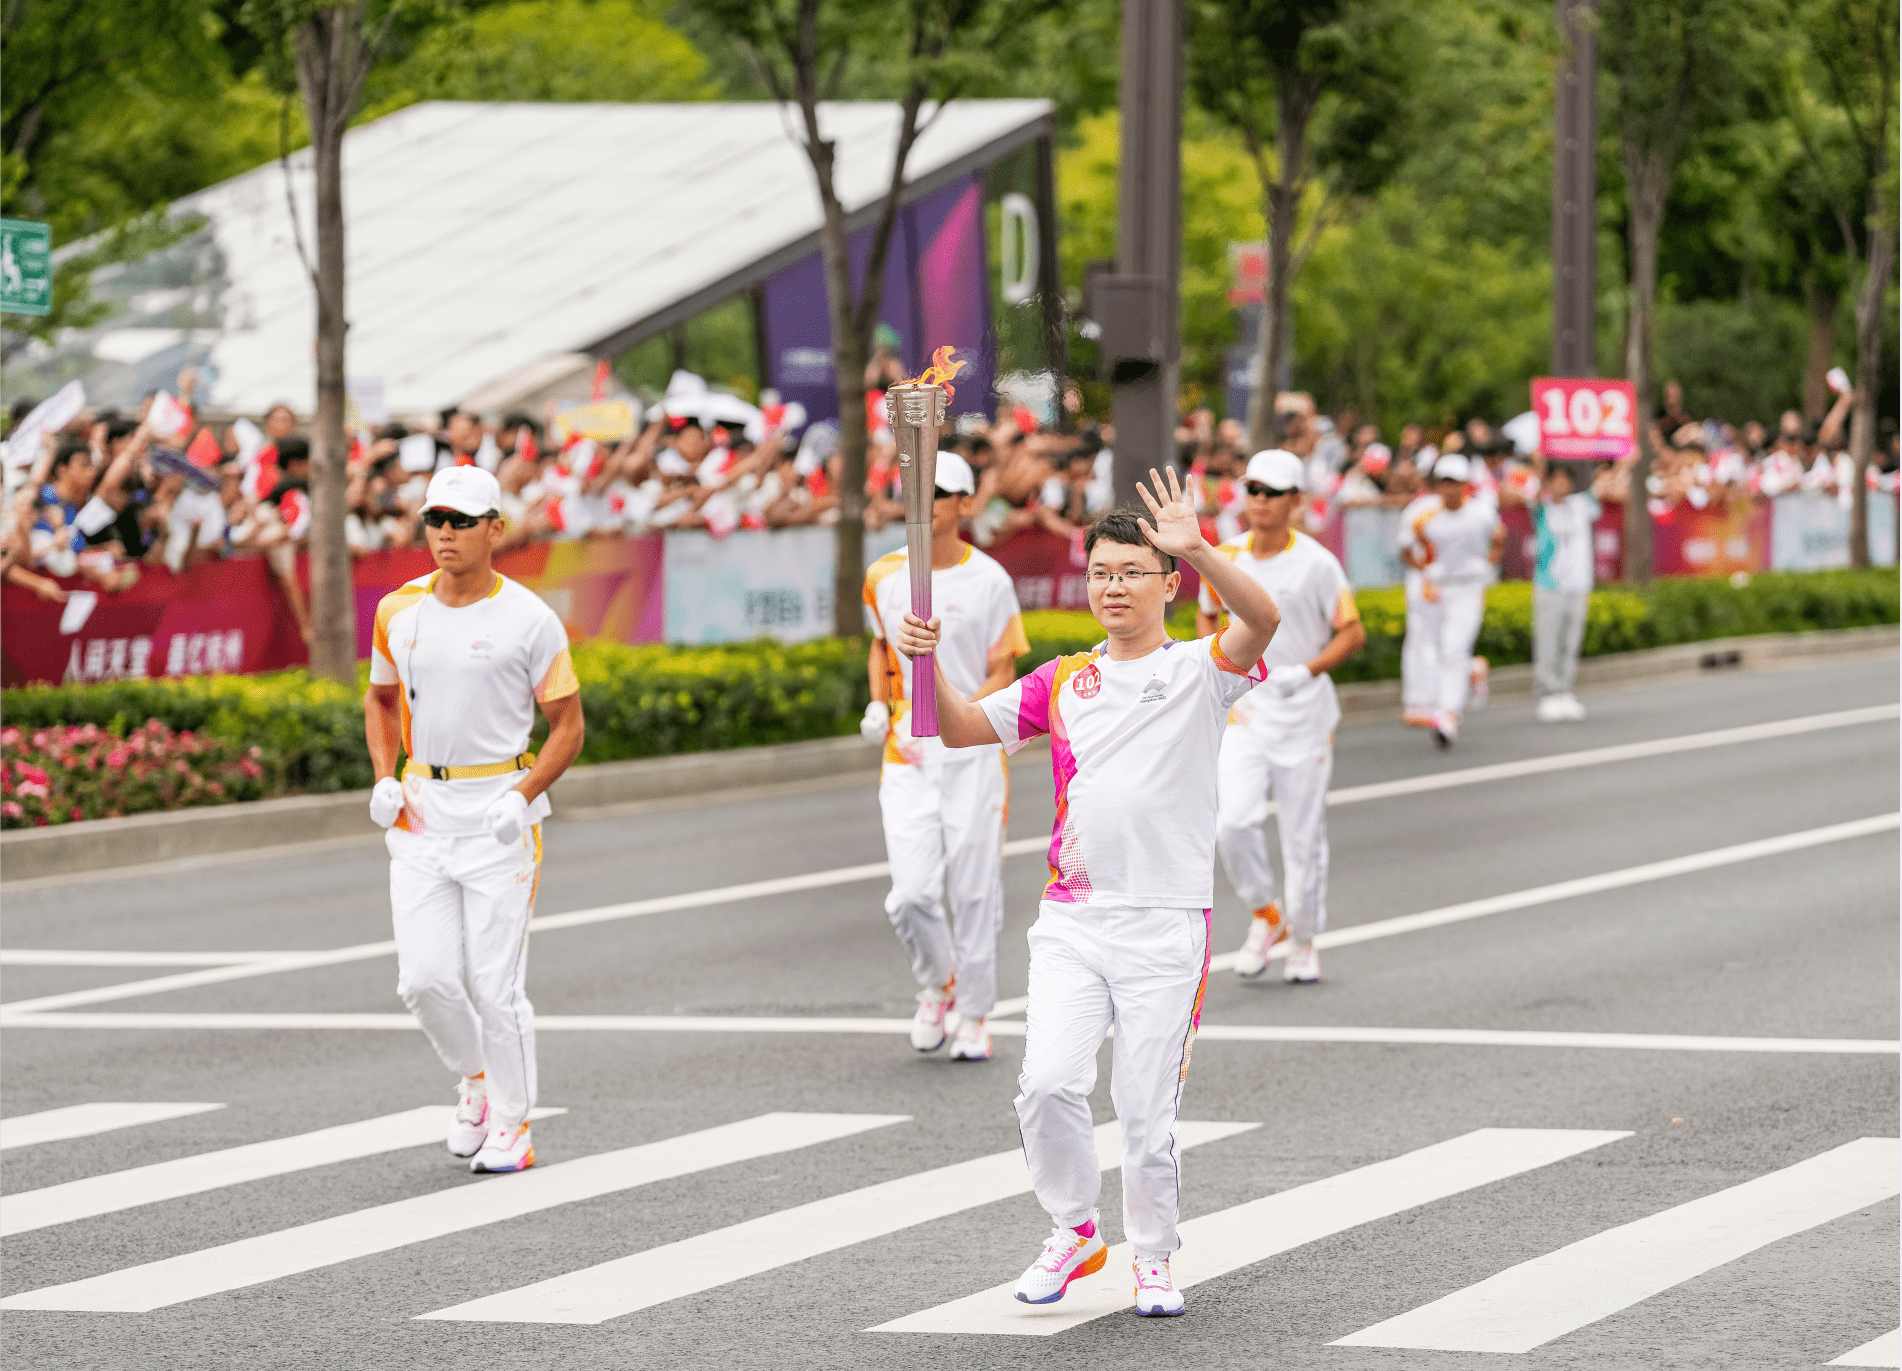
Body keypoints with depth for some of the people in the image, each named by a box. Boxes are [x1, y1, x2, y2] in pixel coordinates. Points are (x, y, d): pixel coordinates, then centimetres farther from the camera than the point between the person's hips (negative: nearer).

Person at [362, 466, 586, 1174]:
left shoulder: (528, 618, -7)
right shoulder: (399, 611, 5)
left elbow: (569, 725, -2)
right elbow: (380, 697, 21)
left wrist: (523, 796, -16)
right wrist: (384, 781, 5)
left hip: (498, 817, -4)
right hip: (420, 814, 4)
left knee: (495, 985, -3)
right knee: (425, 978, -2)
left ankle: (512, 1124, 13)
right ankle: (477, 1082, 25)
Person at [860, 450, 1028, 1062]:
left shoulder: (988, 580, -5)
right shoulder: (885, 576, 5)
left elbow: (1002, 674, -3)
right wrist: (879, 705, 4)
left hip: (974, 756, -2)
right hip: (906, 758, 2)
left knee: (976, 891, 3)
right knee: (912, 893, -9)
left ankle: (974, 1016, 18)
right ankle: (938, 983, 19)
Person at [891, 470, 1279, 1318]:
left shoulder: (1200, 670, -1)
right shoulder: (1063, 682, 12)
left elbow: (1262, 620, -22)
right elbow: (961, 729, 9)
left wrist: (1198, 551, -37)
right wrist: (926, 662, -10)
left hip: (1167, 925, -3)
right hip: (1071, 920, 3)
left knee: (1147, 1106, 0)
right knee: (1048, 1083, -11)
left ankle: (1153, 1261, 19)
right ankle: (1074, 1232, 11)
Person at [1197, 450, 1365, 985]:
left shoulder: (1317, 564, -10)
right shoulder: (1225, 558, 1)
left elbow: (1352, 633, -8)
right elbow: (1207, 615, 19)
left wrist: (1305, 672, -22)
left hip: (1303, 710, -2)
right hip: (1242, 709, 2)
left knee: (1304, 834, 4)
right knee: (1233, 821, -15)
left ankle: (1303, 941, 21)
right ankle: (1264, 916, 8)